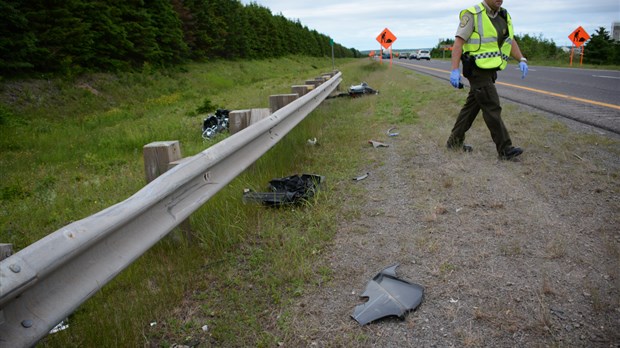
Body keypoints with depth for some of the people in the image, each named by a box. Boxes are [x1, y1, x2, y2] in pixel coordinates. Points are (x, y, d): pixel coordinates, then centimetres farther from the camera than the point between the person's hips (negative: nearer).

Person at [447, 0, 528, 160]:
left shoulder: (504, 16, 12)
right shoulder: (473, 14, -10)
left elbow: (510, 41, 17)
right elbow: (458, 42, -14)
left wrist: (522, 60, 3)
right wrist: (455, 70, -22)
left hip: (490, 71, 8)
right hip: (477, 70, -8)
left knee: (472, 106, 13)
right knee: (492, 109, -7)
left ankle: (455, 140, 24)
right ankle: (505, 149, -1)